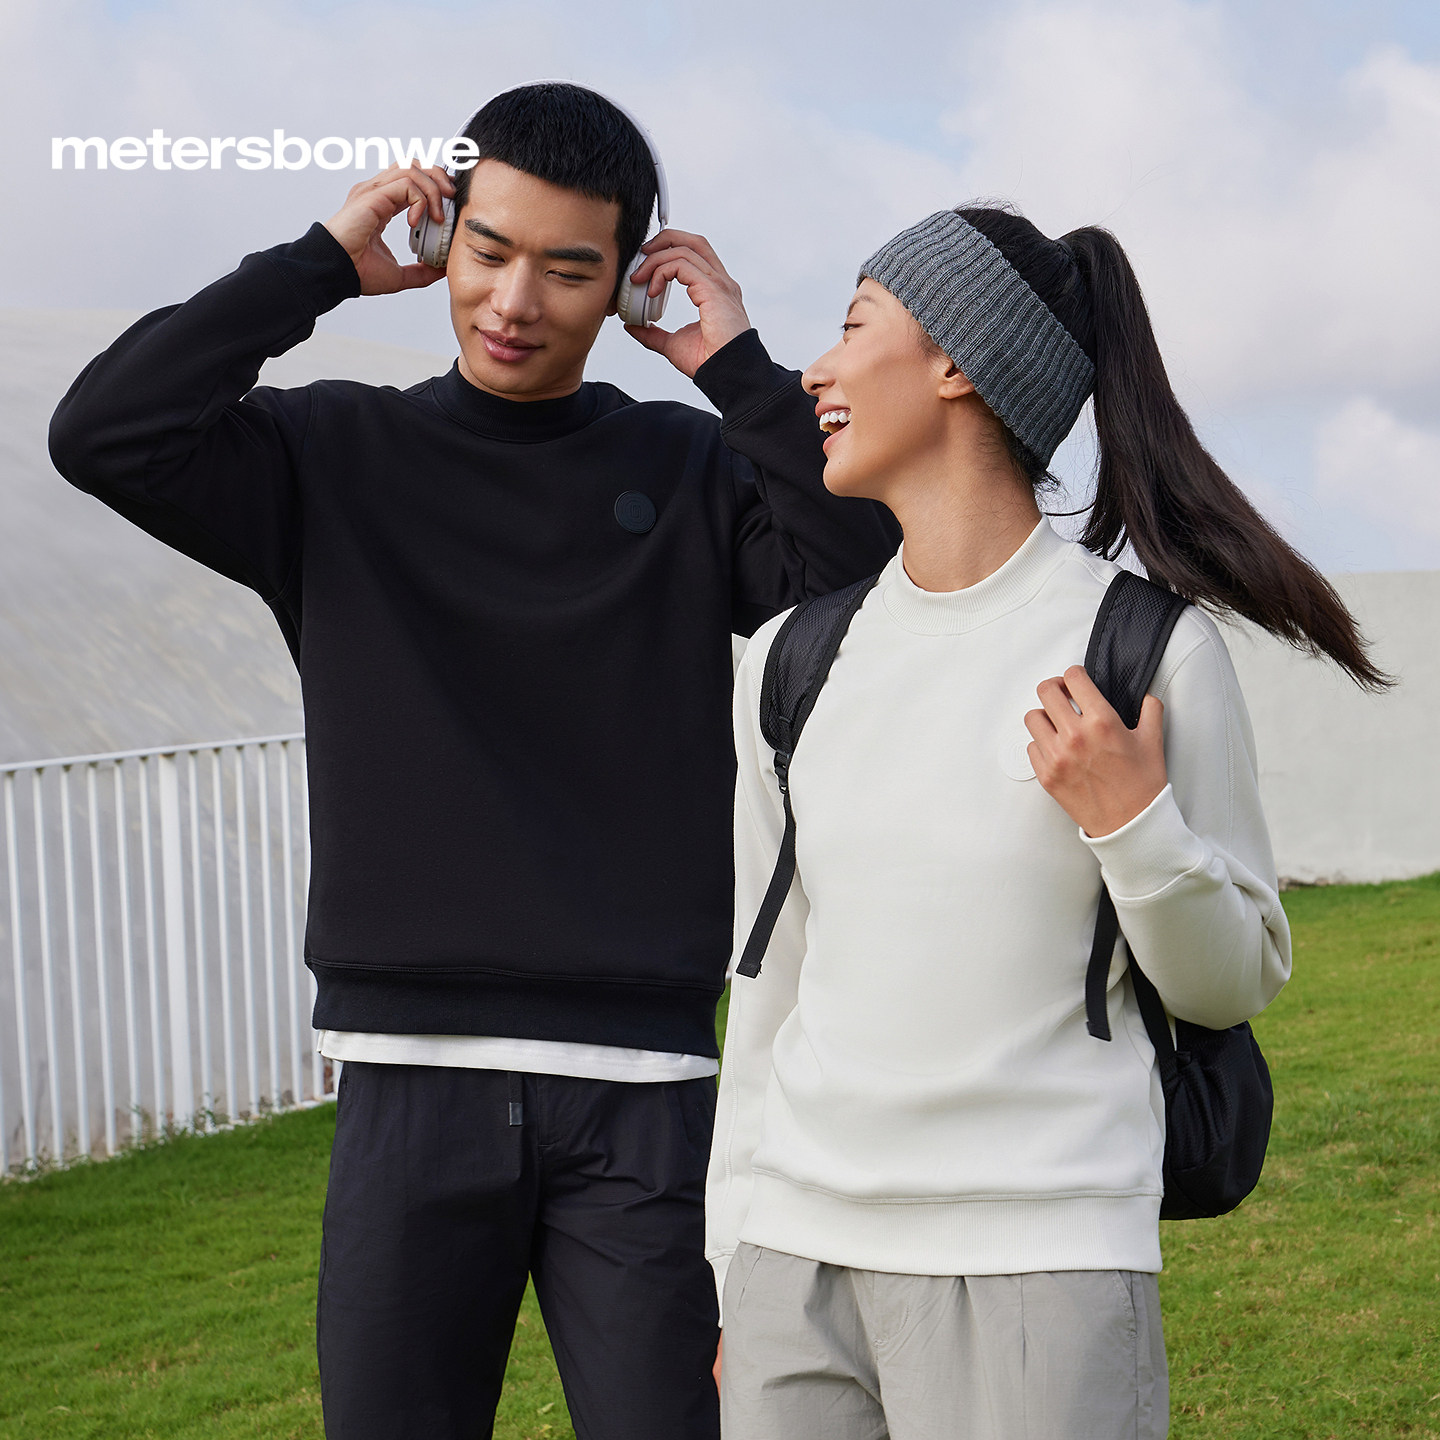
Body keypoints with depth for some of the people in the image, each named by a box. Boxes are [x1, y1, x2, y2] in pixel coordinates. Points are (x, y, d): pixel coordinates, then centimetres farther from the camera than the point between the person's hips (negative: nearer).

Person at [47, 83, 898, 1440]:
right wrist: (322, 264, -4)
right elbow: (105, 434, -8)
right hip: (412, 1075, 0)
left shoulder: (693, 473, 8)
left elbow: (868, 570, -8)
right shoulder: (340, 455, 7)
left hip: (641, 1084, 0)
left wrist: (736, 363, -6)